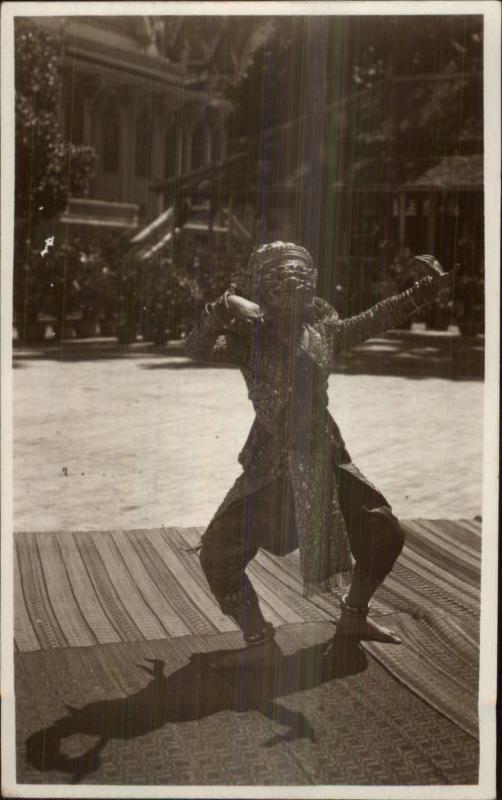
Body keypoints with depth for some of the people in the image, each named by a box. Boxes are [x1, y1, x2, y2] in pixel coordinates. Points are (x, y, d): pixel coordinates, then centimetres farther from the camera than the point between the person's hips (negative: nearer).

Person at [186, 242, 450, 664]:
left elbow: (378, 318, 15)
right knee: (217, 554, -13)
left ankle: (354, 618, 30)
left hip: (325, 460, 4)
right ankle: (257, 634, 11)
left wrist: (428, 287, 13)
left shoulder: (324, 332, 4)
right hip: (270, 468, -4)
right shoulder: (248, 338, -7)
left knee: (386, 534, 8)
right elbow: (200, 348, -23)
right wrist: (223, 309, -40)